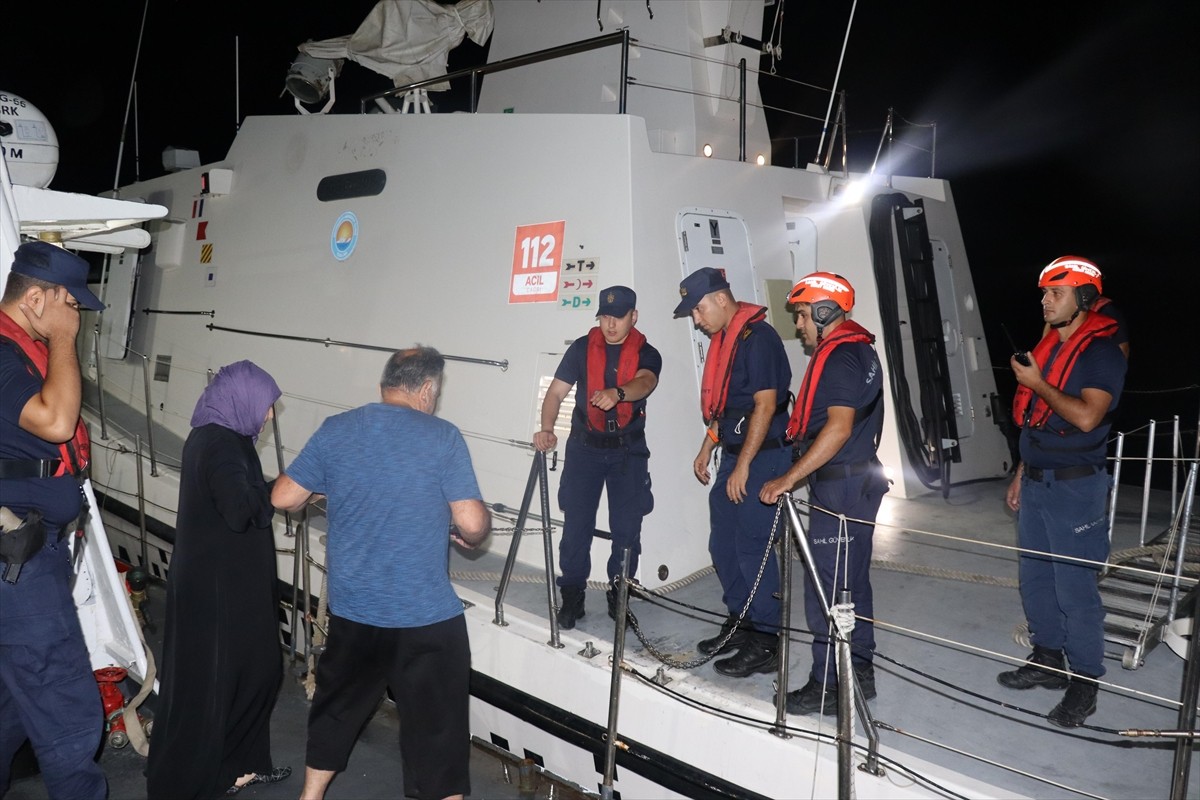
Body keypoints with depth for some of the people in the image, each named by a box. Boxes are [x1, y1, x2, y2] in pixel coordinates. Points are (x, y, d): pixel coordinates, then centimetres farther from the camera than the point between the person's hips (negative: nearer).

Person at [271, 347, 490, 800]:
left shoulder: (334, 431, -2)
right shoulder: (443, 438, -12)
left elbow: (283, 499, 2)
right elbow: (472, 523, -16)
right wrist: (473, 537, 6)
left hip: (351, 607, 4)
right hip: (427, 614, -4)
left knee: (337, 707, 24)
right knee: (436, 728, 9)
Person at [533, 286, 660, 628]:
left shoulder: (646, 354, -2)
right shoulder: (582, 348, 1)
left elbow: (644, 382, -24)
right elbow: (556, 392, -1)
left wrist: (617, 393, -47)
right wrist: (546, 428, -20)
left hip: (628, 450, 0)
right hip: (584, 447, 0)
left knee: (627, 528, 2)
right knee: (576, 524, -1)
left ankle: (620, 595, 18)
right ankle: (572, 596, 12)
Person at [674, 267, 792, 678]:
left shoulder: (758, 336, -15)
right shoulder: (723, 339, 14)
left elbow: (765, 404, -20)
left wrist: (743, 466, -20)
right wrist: (706, 450, 20)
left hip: (762, 457, -10)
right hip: (734, 454, 10)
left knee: (752, 548, -7)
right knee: (723, 545, 14)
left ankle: (766, 643, 4)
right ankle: (740, 623, 28)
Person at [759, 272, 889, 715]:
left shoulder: (838, 357, -16)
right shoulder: (859, 348, 16)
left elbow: (839, 427, -26)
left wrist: (789, 478, -25)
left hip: (840, 485, -11)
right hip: (858, 479, 11)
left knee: (828, 587, -4)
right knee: (851, 582, 17)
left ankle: (828, 685, 5)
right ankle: (859, 673, 28)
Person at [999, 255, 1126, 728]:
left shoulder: (1102, 352, -13)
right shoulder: (1047, 347, 12)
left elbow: (1086, 416, -27)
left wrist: (1037, 383, -17)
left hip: (1075, 488, -8)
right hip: (1037, 483, 8)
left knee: (1075, 588, -3)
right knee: (1035, 578, 15)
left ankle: (1084, 682, 10)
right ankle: (1047, 660, 29)